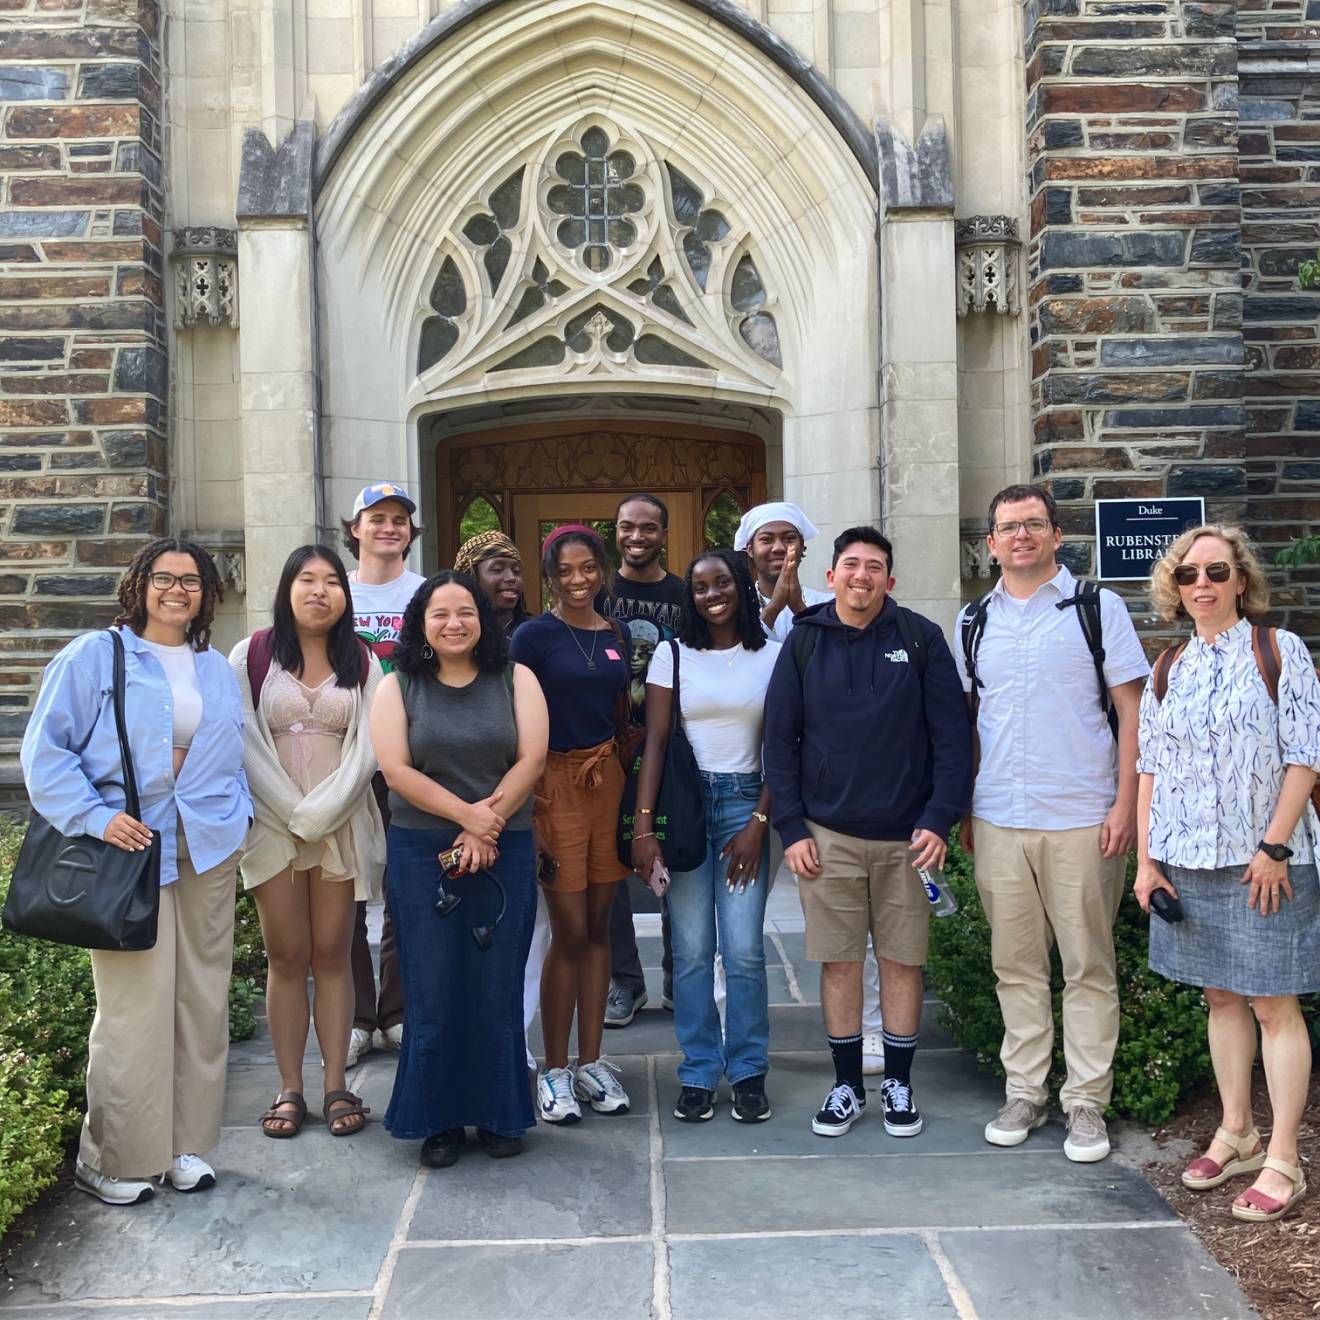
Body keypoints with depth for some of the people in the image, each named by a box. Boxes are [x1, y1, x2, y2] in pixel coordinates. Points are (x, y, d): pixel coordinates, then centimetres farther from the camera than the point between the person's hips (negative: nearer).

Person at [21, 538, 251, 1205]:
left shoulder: (218, 670, 16)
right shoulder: (95, 656, 0)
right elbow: (46, 749, -5)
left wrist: (237, 812, 5)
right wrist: (95, 818, -14)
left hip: (208, 850, 5)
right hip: (130, 848, -5)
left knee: (202, 1000, 8)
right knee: (133, 1006, -5)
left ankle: (187, 1144, 21)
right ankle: (113, 1159, 10)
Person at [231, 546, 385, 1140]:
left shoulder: (362, 663, 6)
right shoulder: (251, 657, 2)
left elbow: (366, 749, -1)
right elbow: (246, 745, -3)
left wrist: (321, 814, -12)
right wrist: (294, 814, -9)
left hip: (343, 824, 1)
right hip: (273, 824, -1)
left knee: (333, 955, 4)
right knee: (286, 956, 3)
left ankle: (336, 1085, 10)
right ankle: (289, 1088, 10)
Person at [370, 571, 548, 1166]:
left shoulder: (515, 681, 5)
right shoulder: (397, 688, 4)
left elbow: (531, 760, -4)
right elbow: (397, 771, -7)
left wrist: (486, 827, -12)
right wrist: (468, 814, -14)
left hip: (504, 852, 0)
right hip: (421, 854, 0)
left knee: (498, 986, 5)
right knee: (432, 989, 3)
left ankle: (500, 1115, 19)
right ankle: (438, 1119, 16)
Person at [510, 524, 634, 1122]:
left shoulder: (618, 634, 10)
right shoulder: (535, 635, -4)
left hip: (607, 781, 5)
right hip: (555, 783, -5)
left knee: (598, 928, 10)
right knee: (569, 933, -2)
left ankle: (591, 1062, 21)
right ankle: (555, 1069, 12)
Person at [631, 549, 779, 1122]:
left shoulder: (772, 656, 5)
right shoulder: (673, 655, 4)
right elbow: (654, 742, -1)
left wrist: (758, 822, -4)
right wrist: (643, 827, -10)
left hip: (745, 802, 0)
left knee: (744, 948, -3)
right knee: (691, 949, 2)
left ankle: (749, 1072, 12)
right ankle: (699, 1073, 14)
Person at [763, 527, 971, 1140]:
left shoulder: (921, 638, -1)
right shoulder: (804, 643, 2)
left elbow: (952, 734, -2)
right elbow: (779, 739, 3)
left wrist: (940, 819, -9)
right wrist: (791, 827, -4)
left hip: (907, 835, 0)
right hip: (826, 834, 1)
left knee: (902, 960, 8)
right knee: (839, 961, 7)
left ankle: (899, 1083, 23)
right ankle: (847, 1085, 22)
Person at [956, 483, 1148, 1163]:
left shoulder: (1098, 608, 1)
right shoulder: (974, 620, 11)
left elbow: (1131, 711, -1)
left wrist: (1125, 804, -9)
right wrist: (963, 807, 10)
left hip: (1082, 818, -3)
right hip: (998, 820, 3)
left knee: (1088, 966, 4)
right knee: (1015, 964, 10)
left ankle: (1086, 1102, 14)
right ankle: (1024, 1092, 22)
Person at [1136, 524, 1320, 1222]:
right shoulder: (1167, 670, 9)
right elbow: (1150, 770, 9)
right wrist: (1146, 861, 4)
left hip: (1264, 861, -4)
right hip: (1187, 862, 4)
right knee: (1221, 997, 13)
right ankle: (1236, 1134, 26)